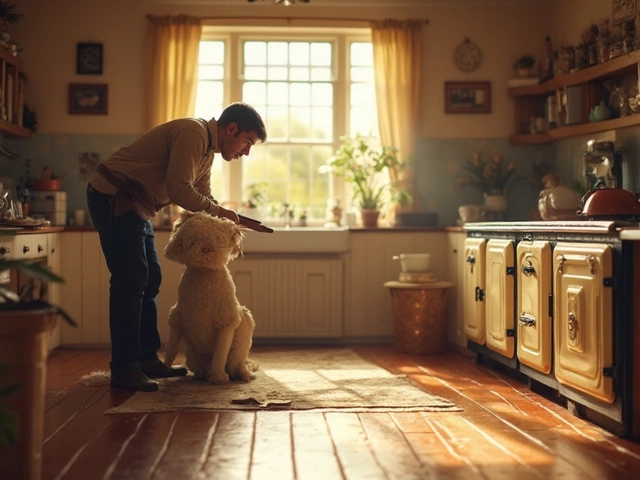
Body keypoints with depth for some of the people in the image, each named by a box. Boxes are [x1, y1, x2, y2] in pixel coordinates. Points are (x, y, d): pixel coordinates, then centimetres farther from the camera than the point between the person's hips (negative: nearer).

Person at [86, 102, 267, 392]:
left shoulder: (207, 149, 13)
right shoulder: (193, 134, -19)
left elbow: (203, 195, 17)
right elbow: (178, 190, -26)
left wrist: (227, 222, 1)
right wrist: (217, 211, -13)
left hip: (134, 205, 11)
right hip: (113, 197, -11)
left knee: (150, 279, 11)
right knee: (130, 280, -13)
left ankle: (147, 358, 18)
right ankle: (124, 368, -9)